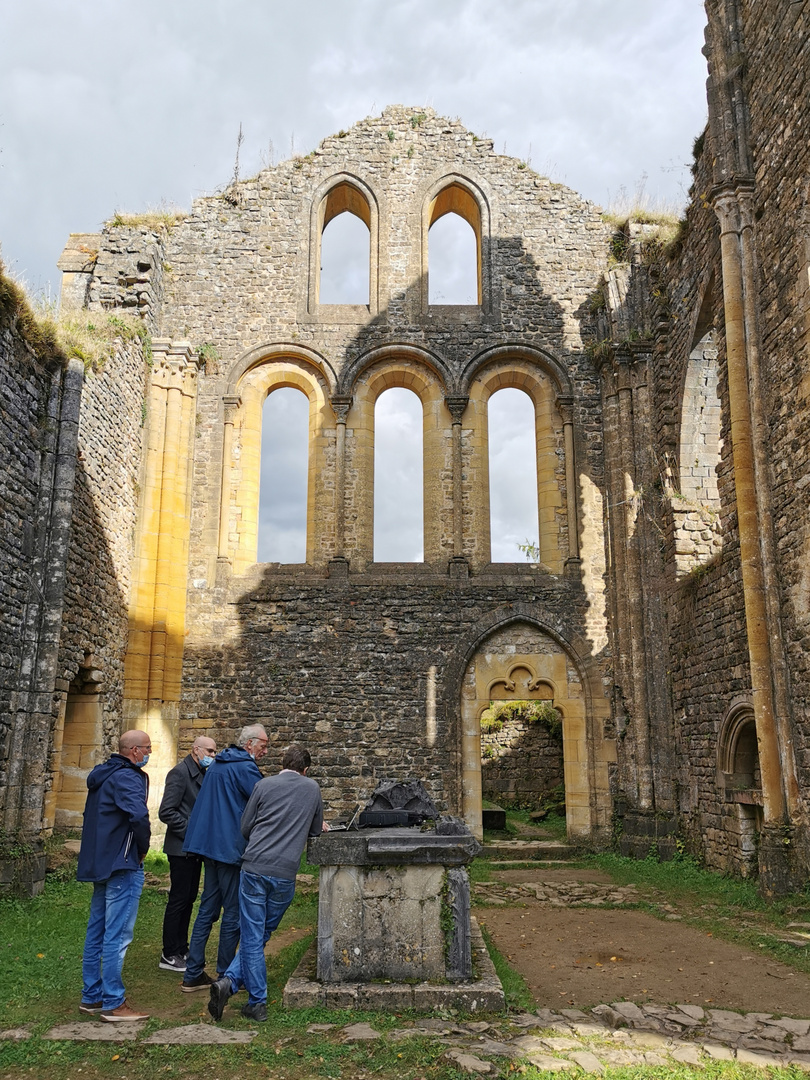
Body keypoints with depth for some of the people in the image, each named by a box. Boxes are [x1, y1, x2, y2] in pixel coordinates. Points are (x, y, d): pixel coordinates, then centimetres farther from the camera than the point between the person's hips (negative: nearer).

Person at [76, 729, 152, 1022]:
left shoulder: (102, 775, 13)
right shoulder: (127, 777, -17)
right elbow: (138, 815, -33)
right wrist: (142, 849, -16)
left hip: (100, 863, 10)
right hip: (123, 865, -10)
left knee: (97, 931, 16)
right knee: (117, 935, -3)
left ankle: (91, 997, 26)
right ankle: (113, 1004, 3)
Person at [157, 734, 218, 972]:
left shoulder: (203, 774, 12)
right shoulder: (180, 773, -14)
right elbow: (166, 812, -19)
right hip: (181, 848, -8)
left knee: (189, 899, 14)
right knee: (178, 899, -2)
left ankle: (181, 950, 24)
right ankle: (169, 956, 8)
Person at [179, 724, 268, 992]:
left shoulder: (217, 765, 16)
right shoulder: (245, 768, -12)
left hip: (210, 843, 9)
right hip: (231, 847, -9)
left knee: (208, 909, 13)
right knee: (234, 912, 2)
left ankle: (193, 975, 16)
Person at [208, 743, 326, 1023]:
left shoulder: (264, 785, 5)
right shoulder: (312, 788, 8)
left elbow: (245, 828, 11)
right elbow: (316, 831, 19)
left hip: (254, 867, 0)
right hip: (285, 873, 1)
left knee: (252, 937, 4)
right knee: (262, 935, 15)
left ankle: (257, 1003, 3)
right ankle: (230, 981, 6)